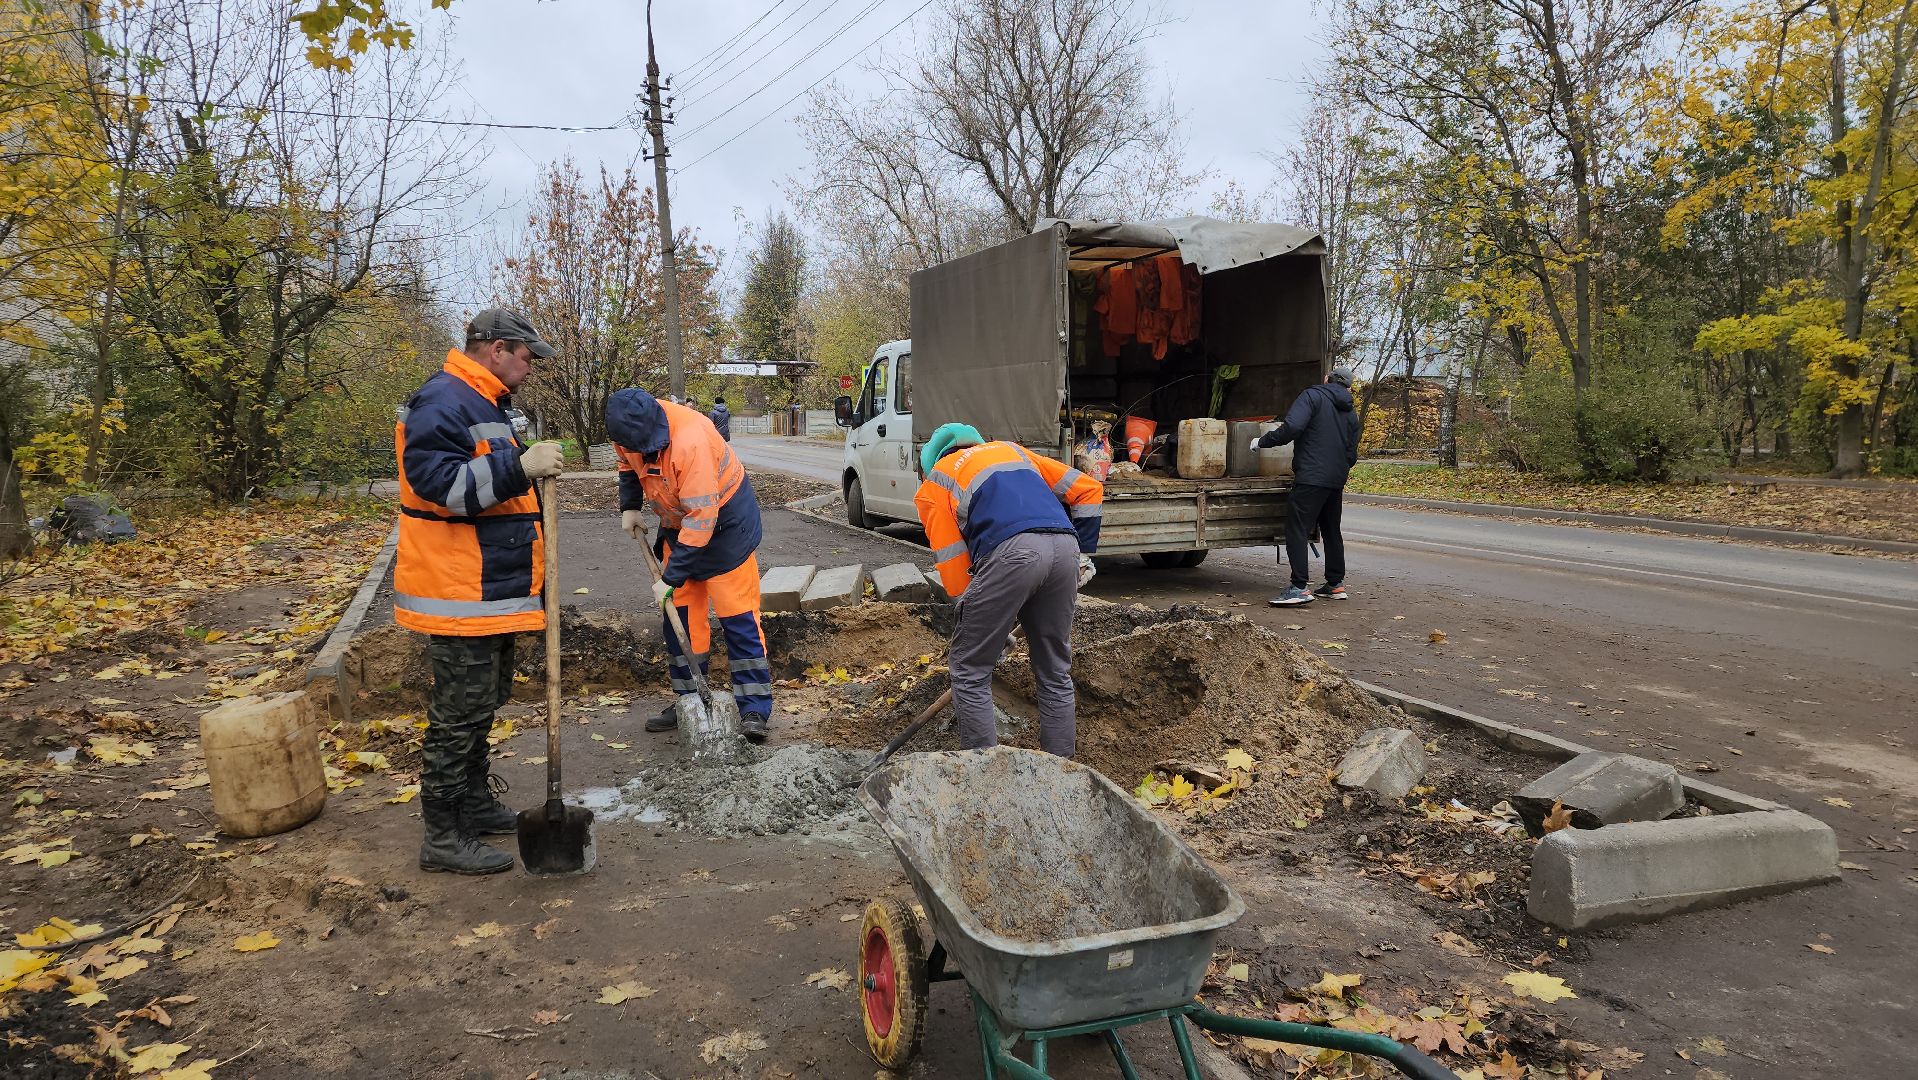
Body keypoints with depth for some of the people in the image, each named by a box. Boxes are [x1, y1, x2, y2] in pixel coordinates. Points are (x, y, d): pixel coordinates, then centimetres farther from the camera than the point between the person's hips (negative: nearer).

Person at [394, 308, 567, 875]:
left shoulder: (483, 405, 19)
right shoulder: (444, 402, -16)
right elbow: (437, 481, -29)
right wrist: (520, 467, -34)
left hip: (489, 591, 11)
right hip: (459, 595, -11)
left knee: (484, 701, 20)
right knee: (459, 713, -4)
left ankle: (473, 802, 34)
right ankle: (442, 837, 6)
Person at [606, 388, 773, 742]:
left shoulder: (690, 440, -36)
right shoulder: (629, 430, -12)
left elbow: (701, 519, -33)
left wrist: (670, 578, -29)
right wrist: (629, 507, 0)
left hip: (725, 521, -7)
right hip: (678, 523, 8)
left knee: (737, 614, -9)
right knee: (679, 613, 7)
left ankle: (755, 709, -4)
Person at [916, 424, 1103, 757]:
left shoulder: (934, 483, 23)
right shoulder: (1012, 450, 36)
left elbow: (953, 564, 11)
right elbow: (1089, 489, 27)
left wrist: (982, 627, 14)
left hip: (1011, 553, -5)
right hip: (1066, 546, 5)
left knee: (969, 673, 9)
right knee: (1056, 674, 18)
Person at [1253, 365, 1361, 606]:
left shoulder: (1313, 396, -3)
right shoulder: (1351, 414, 19)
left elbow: (1292, 427, -18)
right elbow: (1352, 455, 19)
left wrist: (1263, 441, -8)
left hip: (1311, 477, -8)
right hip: (1337, 481, 8)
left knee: (1297, 529, -8)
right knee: (1331, 531, 18)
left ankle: (1299, 587, -16)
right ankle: (1335, 585, 24)